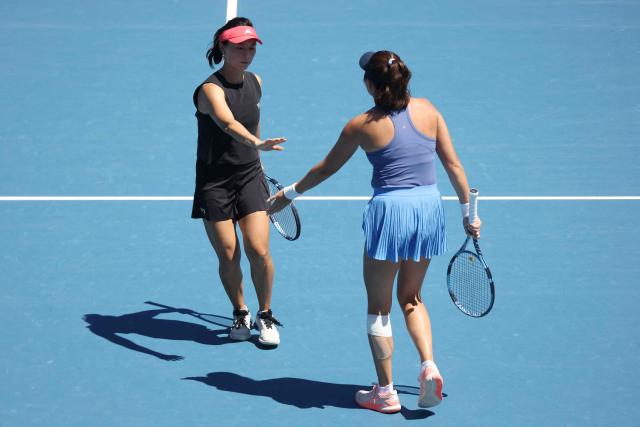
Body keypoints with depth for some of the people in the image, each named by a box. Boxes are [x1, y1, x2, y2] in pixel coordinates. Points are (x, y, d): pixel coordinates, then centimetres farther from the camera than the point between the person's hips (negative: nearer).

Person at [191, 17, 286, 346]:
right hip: (215, 181, -4)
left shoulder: (255, 83, 2)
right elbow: (227, 122, -40)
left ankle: (265, 315, 12)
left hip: (249, 175, 4)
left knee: (259, 251, -8)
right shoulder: (210, 90, -19)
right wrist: (257, 142, -58)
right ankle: (240, 313, 25)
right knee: (228, 257, 1)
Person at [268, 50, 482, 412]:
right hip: (429, 209, 4)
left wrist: (288, 195, 22)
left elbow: (326, 169, 6)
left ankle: (386, 392, 13)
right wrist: (468, 212, 13)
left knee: (378, 306, 10)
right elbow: (453, 164, 4)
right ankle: (429, 365, 0)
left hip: (390, 210, -4)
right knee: (411, 298, 21)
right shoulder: (427, 110, 2)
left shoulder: (362, 125, -5)